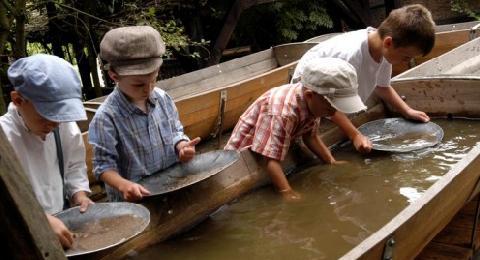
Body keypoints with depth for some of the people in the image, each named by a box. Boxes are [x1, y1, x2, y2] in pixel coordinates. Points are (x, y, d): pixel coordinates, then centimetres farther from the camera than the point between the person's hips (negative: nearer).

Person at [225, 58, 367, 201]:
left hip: (280, 146, 8)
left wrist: (332, 162, -8)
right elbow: (271, 160, -41)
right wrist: (288, 194, -47)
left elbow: (310, 136, -2)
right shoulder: (281, 113, -41)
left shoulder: (313, 102, -16)